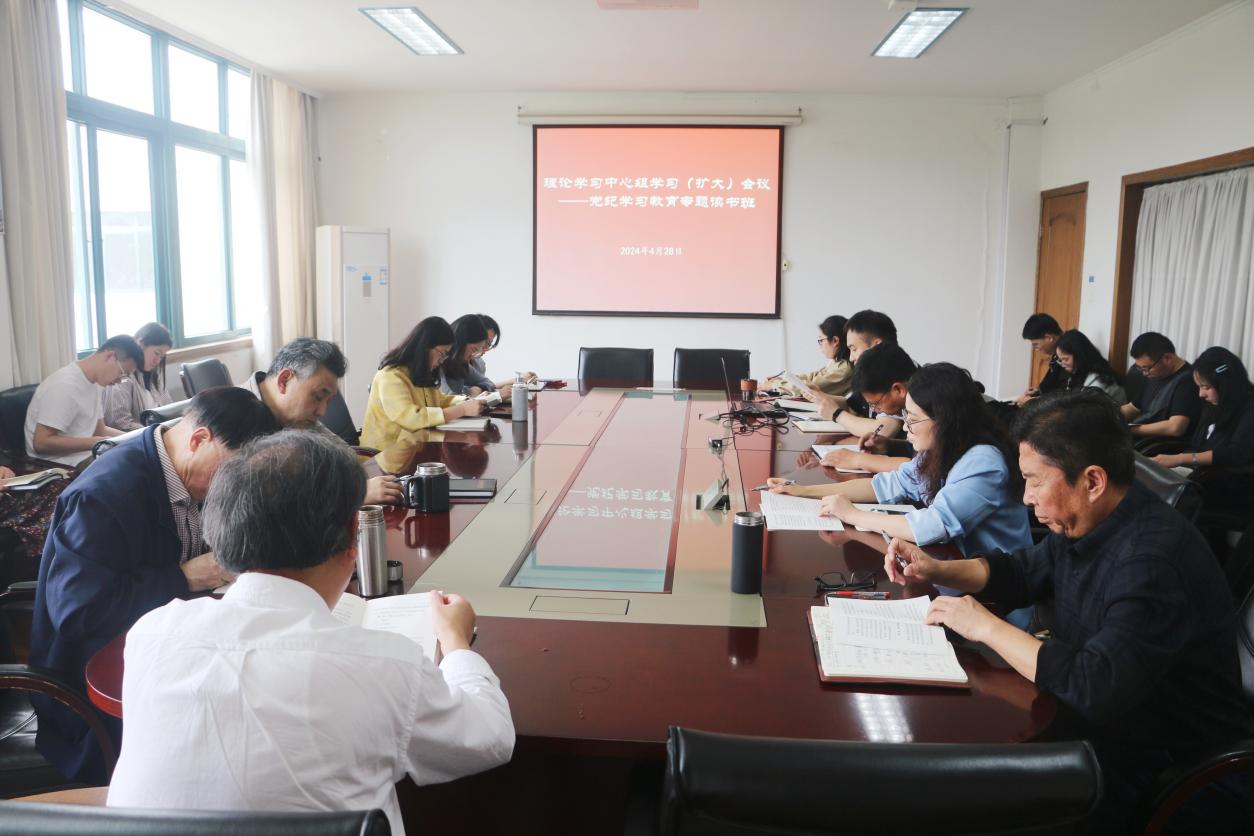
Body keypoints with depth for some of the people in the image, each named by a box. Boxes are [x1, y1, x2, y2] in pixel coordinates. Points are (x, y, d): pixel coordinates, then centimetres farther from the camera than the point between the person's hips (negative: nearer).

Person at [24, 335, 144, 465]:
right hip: (57, 464, -8)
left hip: (81, 454, 8)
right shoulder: (65, 384, -20)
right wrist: (95, 442, -23)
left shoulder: (96, 382, 5)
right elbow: (41, 443, -22)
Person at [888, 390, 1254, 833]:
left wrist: (987, 627, -25)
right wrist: (938, 569, -2)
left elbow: (1095, 687, -36)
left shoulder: (1152, 562, -30)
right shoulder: (1082, 523, -1)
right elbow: (1022, 572, 14)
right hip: (1109, 724, 8)